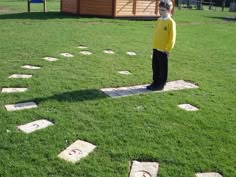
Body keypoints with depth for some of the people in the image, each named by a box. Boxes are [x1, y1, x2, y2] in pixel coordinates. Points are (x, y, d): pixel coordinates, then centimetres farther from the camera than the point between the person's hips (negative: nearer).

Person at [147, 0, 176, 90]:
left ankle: (161, 84, 13)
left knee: (163, 68, 4)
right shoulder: (159, 20, 10)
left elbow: (172, 37, -12)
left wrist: (168, 49, -14)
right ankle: (155, 82, 24)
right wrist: (154, 46, 14)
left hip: (163, 50, -7)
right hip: (155, 49, 7)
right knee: (155, 67, 13)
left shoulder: (171, 22, -11)